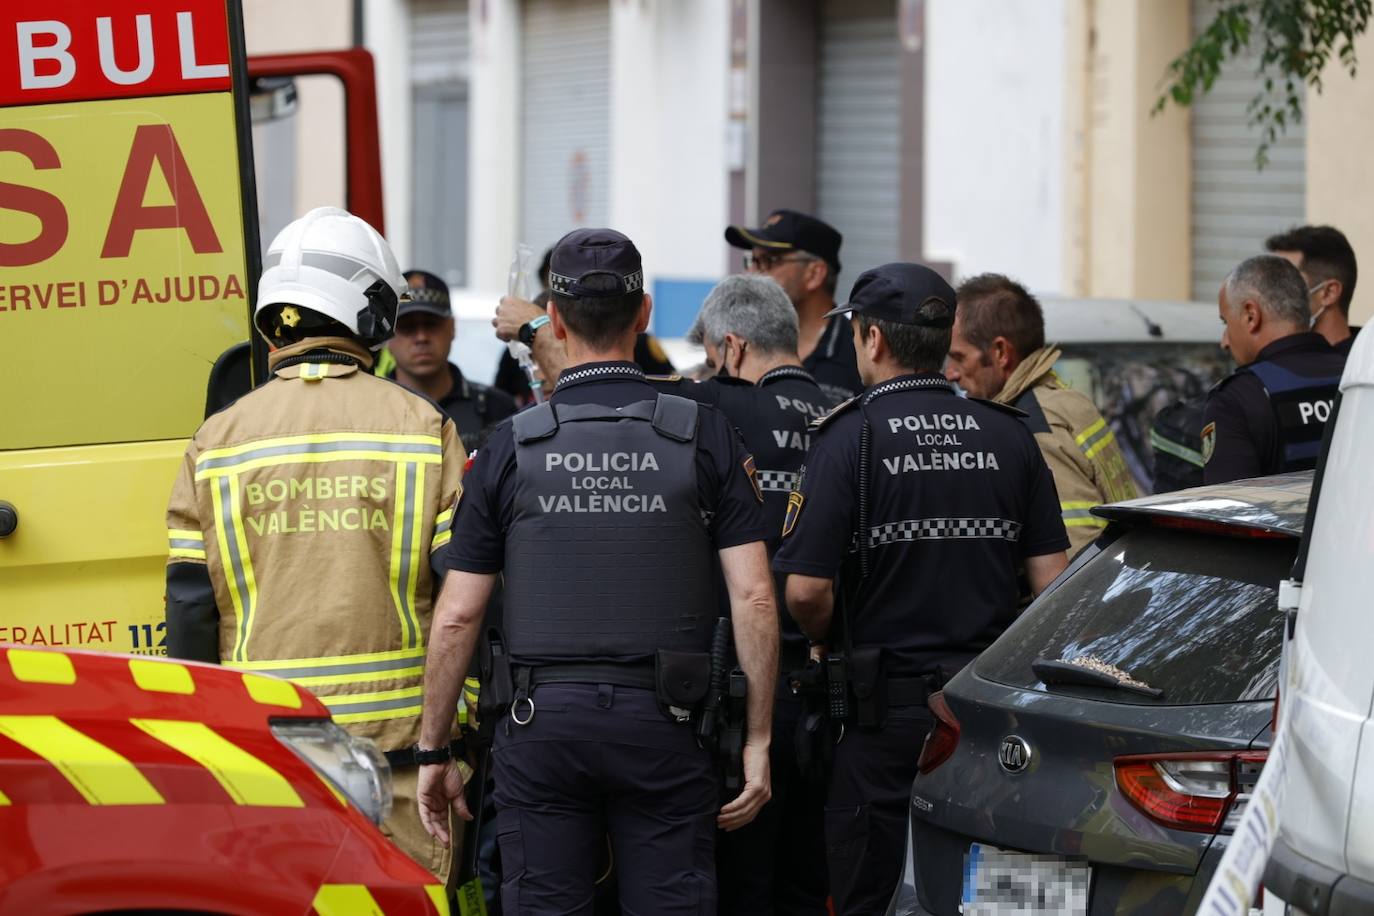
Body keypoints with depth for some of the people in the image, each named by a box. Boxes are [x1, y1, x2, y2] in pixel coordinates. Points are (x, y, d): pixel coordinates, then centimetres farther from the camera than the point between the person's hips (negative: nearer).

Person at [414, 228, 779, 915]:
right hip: (661, 724, 0)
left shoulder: (510, 446, 1)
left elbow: (457, 616, 1)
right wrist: (757, 742, 1)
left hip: (542, 723, 0)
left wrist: (432, 751, 9)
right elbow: (754, 599, -4)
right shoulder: (704, 435, 1)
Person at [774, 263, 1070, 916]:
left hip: (888, 706, -4)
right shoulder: (1009, 436, 4)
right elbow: (1052, 579, 3)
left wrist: (828, 642, 7)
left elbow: (806, 591, -13)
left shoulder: (849, 438, -9)